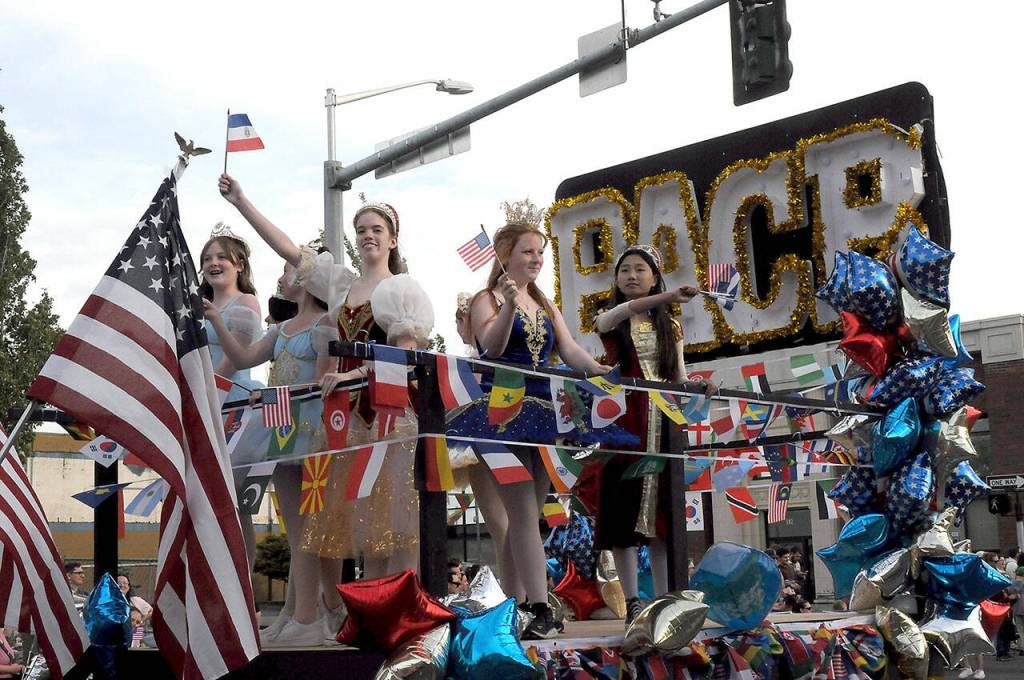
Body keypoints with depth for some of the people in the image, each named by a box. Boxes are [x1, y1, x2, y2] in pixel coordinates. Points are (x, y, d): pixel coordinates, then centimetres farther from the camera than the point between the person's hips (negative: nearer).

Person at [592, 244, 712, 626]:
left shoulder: (669, 326, 15)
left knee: (661, 512, 0)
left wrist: (698, 389, -12)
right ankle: (631, 602, -2)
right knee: (624, 511, -6)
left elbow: (679, 379, 12)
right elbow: (617, 314, -17)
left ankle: (664, 599, 3)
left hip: (662, 423, 2)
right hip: (624, 420, -2)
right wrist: (668, 297, -30)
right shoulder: (610, 321, 9)